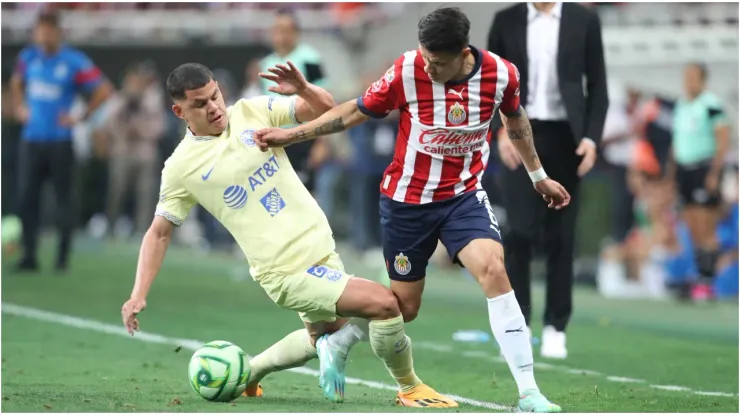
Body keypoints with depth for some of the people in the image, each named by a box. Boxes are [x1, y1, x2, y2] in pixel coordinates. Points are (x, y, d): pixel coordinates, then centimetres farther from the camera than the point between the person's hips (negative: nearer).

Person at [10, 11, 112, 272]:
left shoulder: (75, 62, -10)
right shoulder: (28, 57, 6)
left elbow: (104, 91, -8)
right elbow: (16, 83, 27)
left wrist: (81, 118, -8)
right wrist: (19, 108, 13)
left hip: (60, 141, -4)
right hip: (31, 140, 4)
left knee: (63, 199, 2)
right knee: (26, 198, -1)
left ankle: (63, 257, 9)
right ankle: (29, 257, 4)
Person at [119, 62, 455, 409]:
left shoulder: (251, 112, 1)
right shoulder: (181, 167, -7)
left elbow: (325, 110, 1)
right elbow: (159, 233, 2)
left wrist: (303, 89, -22)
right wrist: (139, 296, -7)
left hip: (321, 248, 6)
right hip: (286, 271, -6)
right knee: (384, 304, -17)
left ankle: (248, 372, 43)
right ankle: (410, 389, 5)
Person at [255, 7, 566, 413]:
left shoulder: (500, 74, -15)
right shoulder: (406, 72, -22)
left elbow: (515, 120, 8)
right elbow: (354, 112, -7)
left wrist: (538, 175, 20)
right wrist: (290, 134, -9)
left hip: (464, 194, 1)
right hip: (407, 200, -1)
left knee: (493, 269, -24)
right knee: (404, 305, 8)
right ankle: (336, 342, 41)